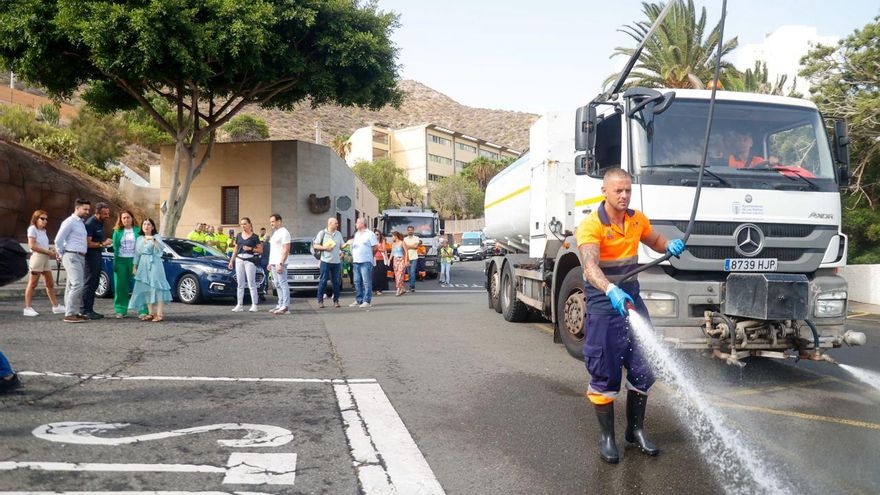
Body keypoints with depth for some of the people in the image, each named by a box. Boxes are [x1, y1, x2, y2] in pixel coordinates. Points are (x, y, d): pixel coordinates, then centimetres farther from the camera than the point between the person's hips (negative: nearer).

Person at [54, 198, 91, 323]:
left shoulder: (82, 223, 19)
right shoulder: (70, 222, -8)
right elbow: (58, 240, -11)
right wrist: (62, 255, -2)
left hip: (80, 257, 9)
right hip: (72, 257, -9)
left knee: (71, 286, 10)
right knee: (77, 285, -16)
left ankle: (72, 312, 12)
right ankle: (69, 314, -17)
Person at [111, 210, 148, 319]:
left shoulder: (138, 230, 6)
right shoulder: (117, 232, 11)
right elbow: (115, 247, 10)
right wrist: (114, 263, 1)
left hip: (134, 260, -2)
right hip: (121, 260, 2)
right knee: (121, 286, 3)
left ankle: (142, 310, -6)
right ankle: (121, 310, 11)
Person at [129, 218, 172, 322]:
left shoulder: (156, 237, -1)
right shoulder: (139, 239, 16)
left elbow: (162, 247, -20)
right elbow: (137, 254, 18)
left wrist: (153, 239, -34)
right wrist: (135, 266, 13)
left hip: (154, 264, -6)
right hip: (143, 265, 6)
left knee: (157, 287, -11)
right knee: (146, 289, 5)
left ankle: (160, 314, -14)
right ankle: (151, 313, 11)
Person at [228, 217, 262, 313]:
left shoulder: (254, 237, 0)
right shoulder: (239, 236, 13)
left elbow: (260, 250, 0)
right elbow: (235, 250, 19)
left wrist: (251, 249, -13)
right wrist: (231, 261, 15)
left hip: (250, 260, -5)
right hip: (239, 260, 5)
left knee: (251, 283, -5)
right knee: (240, 284, 6)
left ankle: (254, 305, -2)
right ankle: (240, 305, 10)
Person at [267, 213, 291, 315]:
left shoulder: (284, 232, -11)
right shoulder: (274, 232, 18)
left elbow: (286, 250, -17)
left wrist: (281, 263, -22)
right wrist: (270, 262, 18)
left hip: (280, 263, -10)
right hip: (273, 263, 10)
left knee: (283, 284, -10)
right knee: (277, 285, 12)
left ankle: (285, 307, -12)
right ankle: (280, 305, 17)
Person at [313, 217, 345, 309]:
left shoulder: (339, 234, 14)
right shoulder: (322, 233, 1)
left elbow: (342, 245, 15)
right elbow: (315, 245, 0)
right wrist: (324, 247, -13)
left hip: (336, 261, 4)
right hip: (325, 261, -4)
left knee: (336, 282, 4)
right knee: (323, 281, -2)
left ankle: (336, 300, 11)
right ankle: (320, 301, 4)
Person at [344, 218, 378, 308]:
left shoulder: (369, 234, -3)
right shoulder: (356, 234, 19)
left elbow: (376, 246, -5)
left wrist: (368, 254, 2)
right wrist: (350, 243, 6)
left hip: (365, 262, -7)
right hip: (356, 261, 7)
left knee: (366, 282, -6)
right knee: (357, 282, 9)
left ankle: (367, 301, -5)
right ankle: (359, 300, 15)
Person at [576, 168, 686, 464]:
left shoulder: (637, 219, 5)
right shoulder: (591, 226, -16)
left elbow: (655, 241, 24)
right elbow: (590, 266, -31)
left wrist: (669, 245, 0)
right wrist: (611, 291, -49)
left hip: (632, 300, 6)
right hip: (603, 306, -6)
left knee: (642, 369, 10)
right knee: (605, 373, 1)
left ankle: (636, 430, 27)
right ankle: (606, 436, 16)